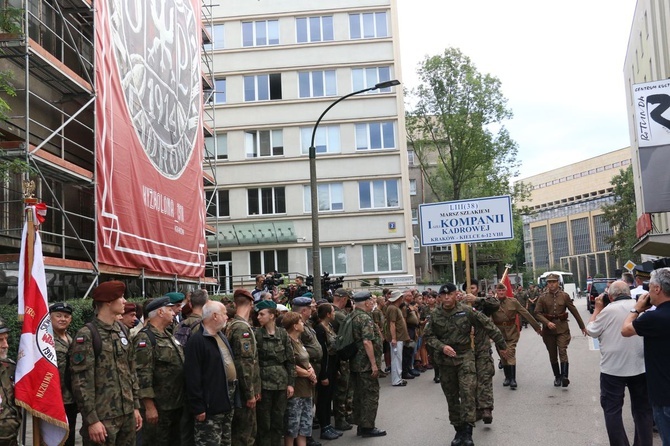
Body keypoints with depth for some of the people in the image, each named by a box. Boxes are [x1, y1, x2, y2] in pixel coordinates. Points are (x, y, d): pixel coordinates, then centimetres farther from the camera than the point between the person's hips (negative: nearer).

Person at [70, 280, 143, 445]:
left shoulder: (123, 331, 10)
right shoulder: (87, 335, -10)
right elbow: (81, 382, -14)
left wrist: (136, 406, 12)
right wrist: (91, 420, -16)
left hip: (127, 414, 6)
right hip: (103, 418, -6)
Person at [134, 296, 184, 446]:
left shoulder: (168, 335, 15)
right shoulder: (145, 338, -15)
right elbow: (142, 374, -22)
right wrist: (149, 406, -24)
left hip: (176, 403, 9)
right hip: (158, 406, -9)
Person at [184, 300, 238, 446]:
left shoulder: (221, 336, 14)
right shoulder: (197, 340, -16)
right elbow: (192, 376, -20)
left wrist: (234, 393, 16)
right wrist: (198, 407, -21)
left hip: (228, 402, 9)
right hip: (211, 406, -9)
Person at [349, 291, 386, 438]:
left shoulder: (352, 316, 11)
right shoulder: (365, 318, -18)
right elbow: (367, 342, -24)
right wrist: (374, 364, -20)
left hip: (355, 363, 9)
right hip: (366, 364, -9)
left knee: (359, 394, 14)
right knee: (371, 395, -1)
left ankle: (360, 425, 22)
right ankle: (368, 427, 3)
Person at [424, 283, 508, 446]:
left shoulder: (466, 311, -8)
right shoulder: (435, 315, -3)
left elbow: (487, 325, -2)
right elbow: (428, 336, 2)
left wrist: (501, 344, 2)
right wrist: (442, 347, -16)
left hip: (465, 356, -2)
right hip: (445, 360, 2)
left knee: (468, 392, -15)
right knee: (451, 396, 10)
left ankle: (467, 430, -10)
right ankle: (459, 430, 23)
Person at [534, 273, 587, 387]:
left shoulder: (564, 296, 1)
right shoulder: (542, 297, 0)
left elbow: (574, 311, 6)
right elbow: (537, 313, -3)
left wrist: (582, 326, 10)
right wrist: (547, 322, -19)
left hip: (562, 328, -1)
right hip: (548, 329, 1)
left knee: (563, 351, -16)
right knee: (552, 355, 8)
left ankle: (564, 376, -21)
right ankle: (557, 377, 20)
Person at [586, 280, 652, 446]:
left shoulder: (608, 310, -14)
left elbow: (591, 331, -2)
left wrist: (597, 309, 7)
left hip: (613, 368, -4)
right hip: (640, 367, 4)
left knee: (612, 409, 7)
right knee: (643, 409, 16)